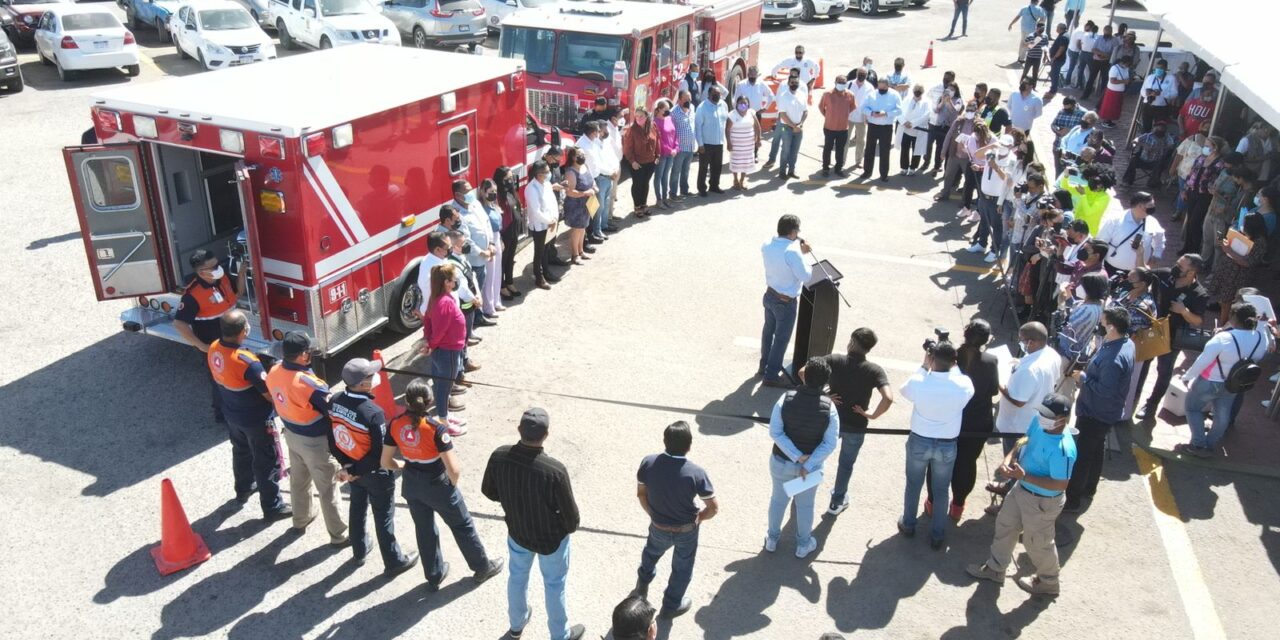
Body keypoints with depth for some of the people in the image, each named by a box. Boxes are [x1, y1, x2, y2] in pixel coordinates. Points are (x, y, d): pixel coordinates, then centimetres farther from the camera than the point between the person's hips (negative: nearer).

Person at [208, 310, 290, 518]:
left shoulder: (214, 349, -12)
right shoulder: (247, 362, -36)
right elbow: (269, 394, -26)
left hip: (232, 414, 8)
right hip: (256, 419, -8)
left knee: (241, 452, 30)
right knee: (267, 462, 8)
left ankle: (243, 489, 51)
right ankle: (272, 507, 20)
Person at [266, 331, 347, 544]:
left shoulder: (274, 371, -12)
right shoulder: (309, 383, -36)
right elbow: (333, 410, -25)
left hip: (291, 434, 7)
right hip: (315, 441, -7)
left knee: (298, 479, 29)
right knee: (327, 488, 9)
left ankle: (300, 519, 51)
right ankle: (338, 534, 24)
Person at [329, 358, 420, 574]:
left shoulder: (335, 401, -13)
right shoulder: (373, 413, -34)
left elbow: (331, 436, -2)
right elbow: (380, 453, -28)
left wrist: (346, 464, 0)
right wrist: (354, 471, -16)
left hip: (350, 466, 6)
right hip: (375, 473, -6)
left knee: (357, 508, 28)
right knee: (384, 517, 12)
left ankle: (359, 551, 48)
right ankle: (394, 562, 29)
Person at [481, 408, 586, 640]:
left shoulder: (499, 456, -24)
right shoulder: (555, 470, -36)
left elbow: (489, 491, -5)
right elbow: (571, 515, -23)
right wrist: (571, 527, 1)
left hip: (516, 531, 4)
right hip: (551, 538, -4)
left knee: (517, 576, 30)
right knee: (554, 585, 22)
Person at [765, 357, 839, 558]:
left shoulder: (786, 398, -22)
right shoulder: (829, 407, -20)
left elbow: (775, 432, -21)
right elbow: (829, 444, -18)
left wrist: (798, 457, -18)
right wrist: (808, 465, -18)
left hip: (782, 461, 1)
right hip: (812, 464, 0)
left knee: (778, 500, 23)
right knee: (805, 505, 22)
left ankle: (772, 539, 43)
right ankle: (803, 545, 41)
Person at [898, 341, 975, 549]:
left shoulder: (918, 382, -23)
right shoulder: (964, 385, -20)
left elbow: (904, 391, 1)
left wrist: (924, 366, 0)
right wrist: (953, 367, 3)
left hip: (919, 441, 0)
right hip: (947, 445, 1)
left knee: (913, 485, 22)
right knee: (941, 490, 19)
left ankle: (908, 525, 40)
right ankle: (938, 536, 31)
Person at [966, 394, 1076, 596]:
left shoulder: (1063, 450, -36)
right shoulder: (1038, 422, -13)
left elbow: (1060, 485, -29)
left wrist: (1024, 476, -31)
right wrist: (1008, 459, -12)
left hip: (1042, 501, -8)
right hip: (1022, 489, 8)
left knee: (1038, 543, 16)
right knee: (1005, 525, 25)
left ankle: (1048, 582, 44)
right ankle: (995, 568, 47)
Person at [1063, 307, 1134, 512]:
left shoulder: (1114, 359, -35)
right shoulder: (1126, 342, -2)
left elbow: (1106, 390, -32)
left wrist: (1083, 378, -20)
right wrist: (1087, 375, -3)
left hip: (1095, 413, -10)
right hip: (1103, 411, 10)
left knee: (1080, 454, 3)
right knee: (1096, 449, 25)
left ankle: (1071, 499, 15)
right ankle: (1089, 488, 43)